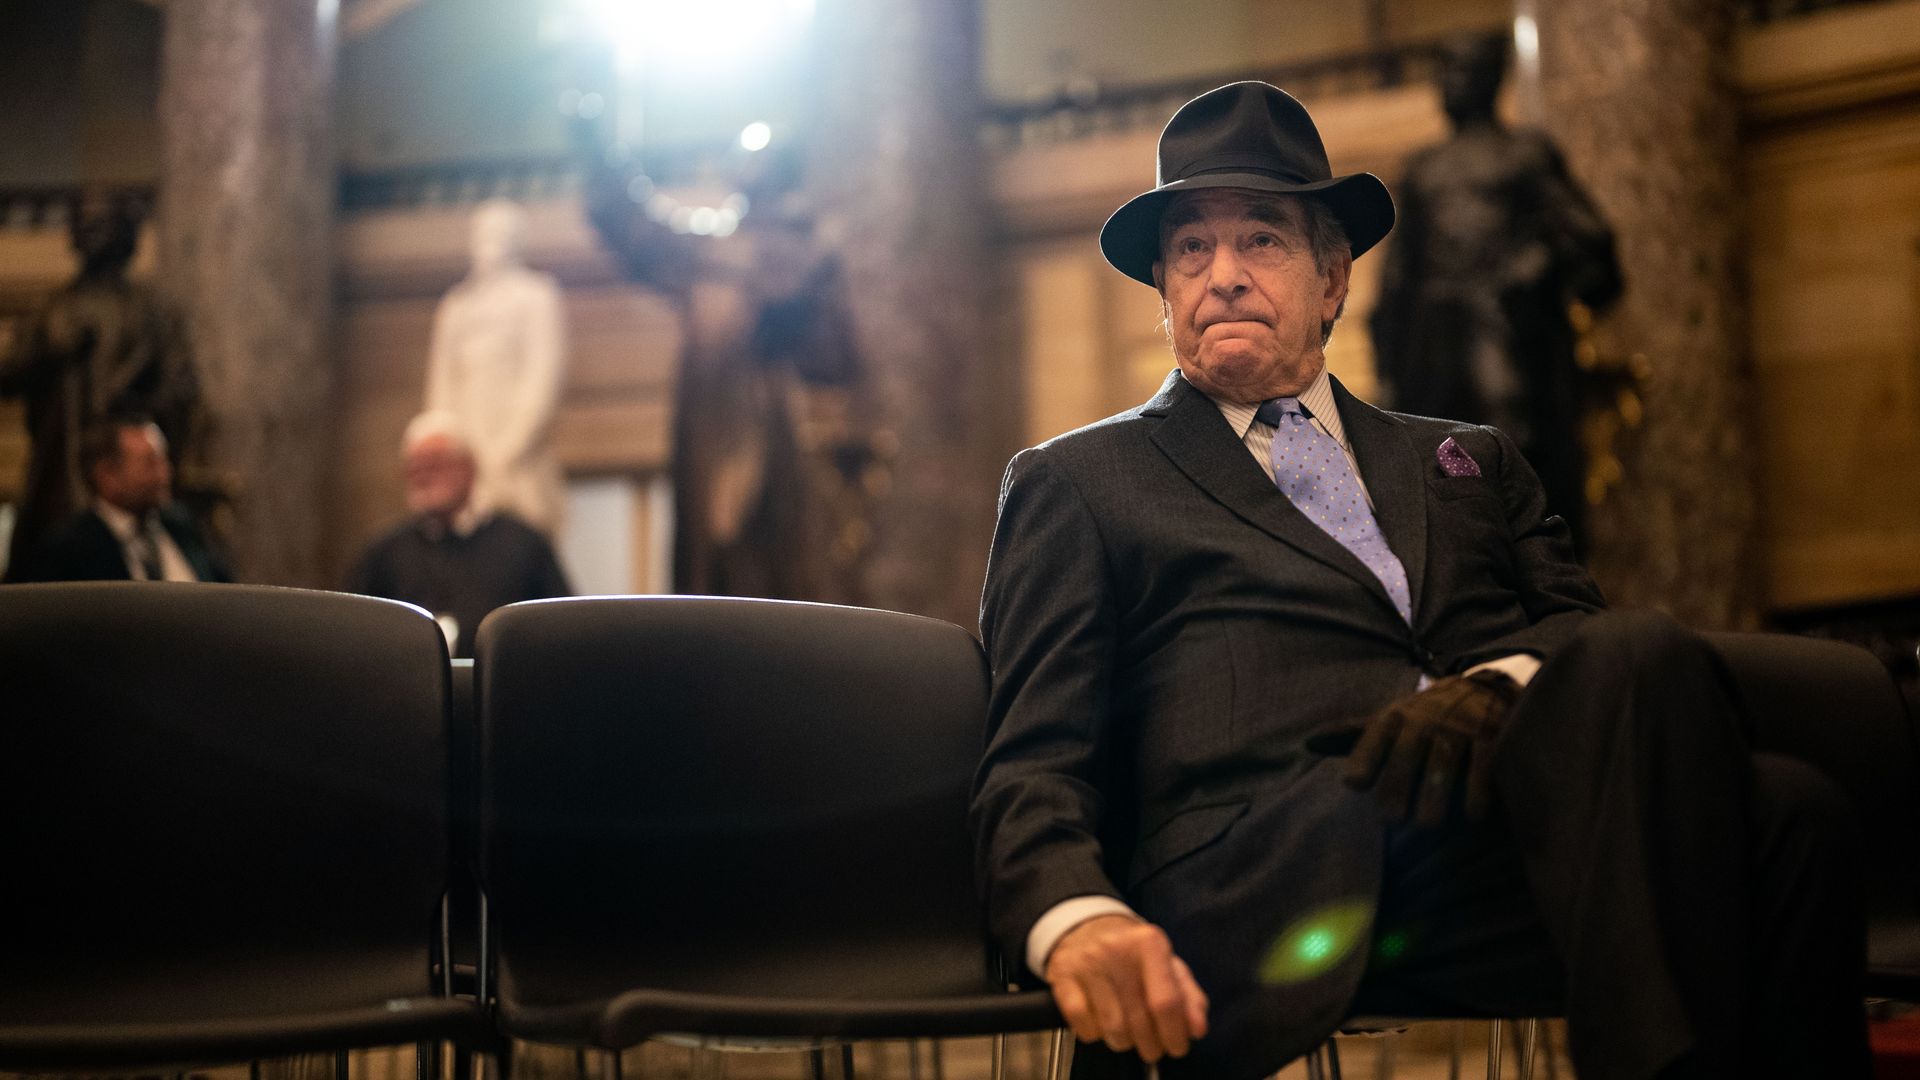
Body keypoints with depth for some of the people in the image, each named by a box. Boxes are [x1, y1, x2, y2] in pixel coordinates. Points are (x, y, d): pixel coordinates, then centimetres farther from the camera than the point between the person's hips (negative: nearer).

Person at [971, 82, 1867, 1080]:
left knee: (1785, 809, -29)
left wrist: (1497, 689, -10)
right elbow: (1033, 766, 8)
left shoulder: (1471, 464, 31)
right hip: (1268, 863, -3)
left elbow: (1587, 638, 16)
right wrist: (1079, 918, -16)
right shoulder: (1075, 483, 20)